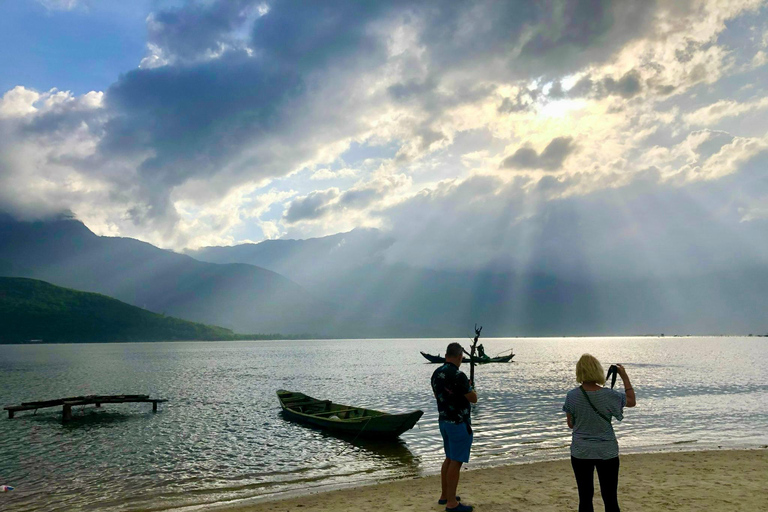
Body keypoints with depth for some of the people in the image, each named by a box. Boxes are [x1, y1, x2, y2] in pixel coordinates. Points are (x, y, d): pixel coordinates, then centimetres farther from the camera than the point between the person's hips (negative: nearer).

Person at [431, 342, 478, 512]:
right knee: (456, 462, -2)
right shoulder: (458, 375, -23)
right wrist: (470, 388, 6)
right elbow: (473, 399, -14)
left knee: (449, 459, 20)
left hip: (443, 420, 9)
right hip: (458, 423, -9)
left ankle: (444, 495, 28)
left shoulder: (436, 374, 4)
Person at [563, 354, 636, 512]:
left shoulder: (571, 396, -10)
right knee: (610, 498, 9)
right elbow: (632, 401, 8)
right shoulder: (609, 395, -12)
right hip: (607, 452, 0)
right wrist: (624, 376, 11)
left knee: (585, 498, 9)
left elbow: (571, 424, 2)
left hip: (581, 453, 1)